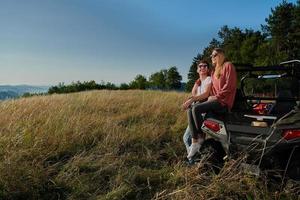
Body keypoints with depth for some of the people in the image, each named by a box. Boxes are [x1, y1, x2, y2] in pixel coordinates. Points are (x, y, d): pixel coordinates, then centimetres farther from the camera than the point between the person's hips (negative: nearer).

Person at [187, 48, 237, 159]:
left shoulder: (228, 65, 0)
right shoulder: (214, 71, 25)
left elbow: (229, 85, -12)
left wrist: (216, 96, -14)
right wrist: (211, 96, 5)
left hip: (224, 102, -8)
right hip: (215, 100, 8)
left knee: (196, 109, -28)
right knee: (190, 111, -11)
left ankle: (201, 139, -15)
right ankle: (194, 142, -17)